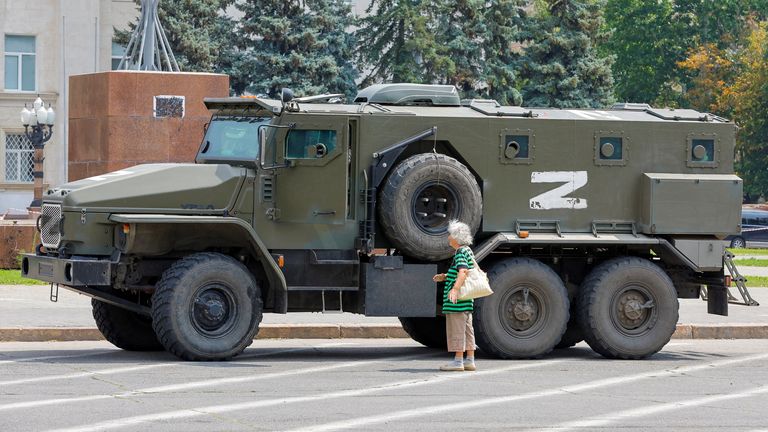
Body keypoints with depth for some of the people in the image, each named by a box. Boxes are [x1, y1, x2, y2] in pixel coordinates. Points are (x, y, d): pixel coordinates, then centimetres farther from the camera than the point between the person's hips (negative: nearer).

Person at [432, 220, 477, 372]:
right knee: (467, 329, 11)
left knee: (456, 329, -6)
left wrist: (455, 289, -42)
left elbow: (463, 272, -30)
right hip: (466, 301, 10)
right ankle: (470, 361, 14)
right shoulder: (467, 251, 17)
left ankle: (458, 361, -5)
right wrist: (445, 277, 24)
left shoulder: (460, 253, -14)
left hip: (457, 301, -10)